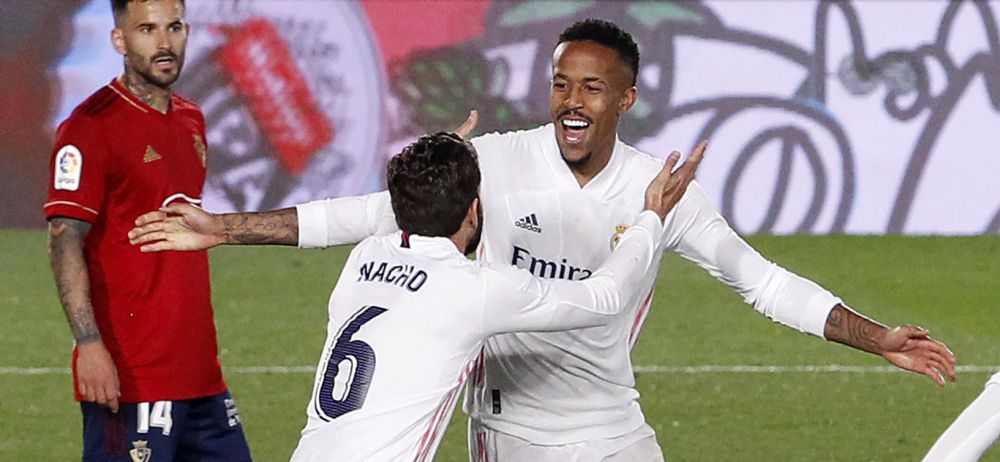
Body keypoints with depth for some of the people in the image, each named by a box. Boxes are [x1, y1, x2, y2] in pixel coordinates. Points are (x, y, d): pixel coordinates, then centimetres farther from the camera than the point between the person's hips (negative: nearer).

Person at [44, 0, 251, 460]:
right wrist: (89, 344, -24)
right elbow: (64, 243, -16)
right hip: (128, 375, -8)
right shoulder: (91, 126, -10)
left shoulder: (191, 120, 15)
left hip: (200, 371, 8)